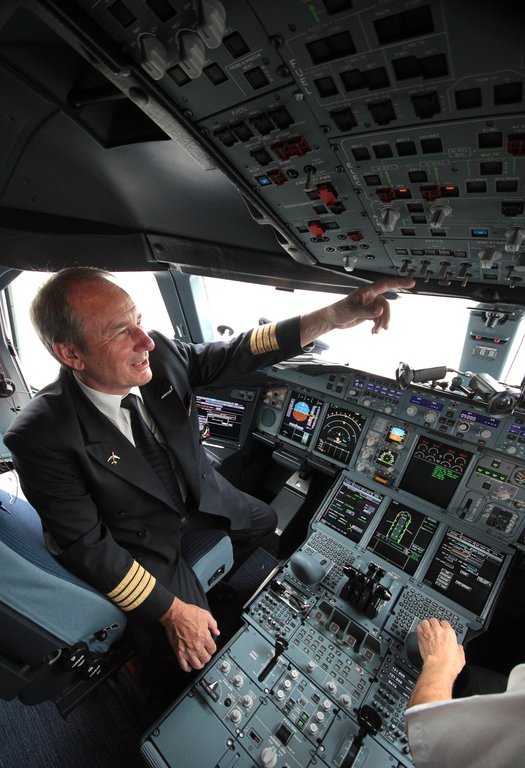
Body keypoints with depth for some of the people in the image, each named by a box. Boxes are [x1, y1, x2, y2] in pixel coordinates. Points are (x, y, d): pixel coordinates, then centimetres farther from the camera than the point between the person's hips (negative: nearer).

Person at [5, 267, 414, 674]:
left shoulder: (161, 353, -21)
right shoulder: (43, 436, -31)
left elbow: (237, 353, -16)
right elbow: (86, 546, -23)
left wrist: (336, 315, -26)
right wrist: (172, 611, -20)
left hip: (203, 495, 5)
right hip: (146, 543, -4)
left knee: (267, 522, 19)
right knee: (202, 648, -6)